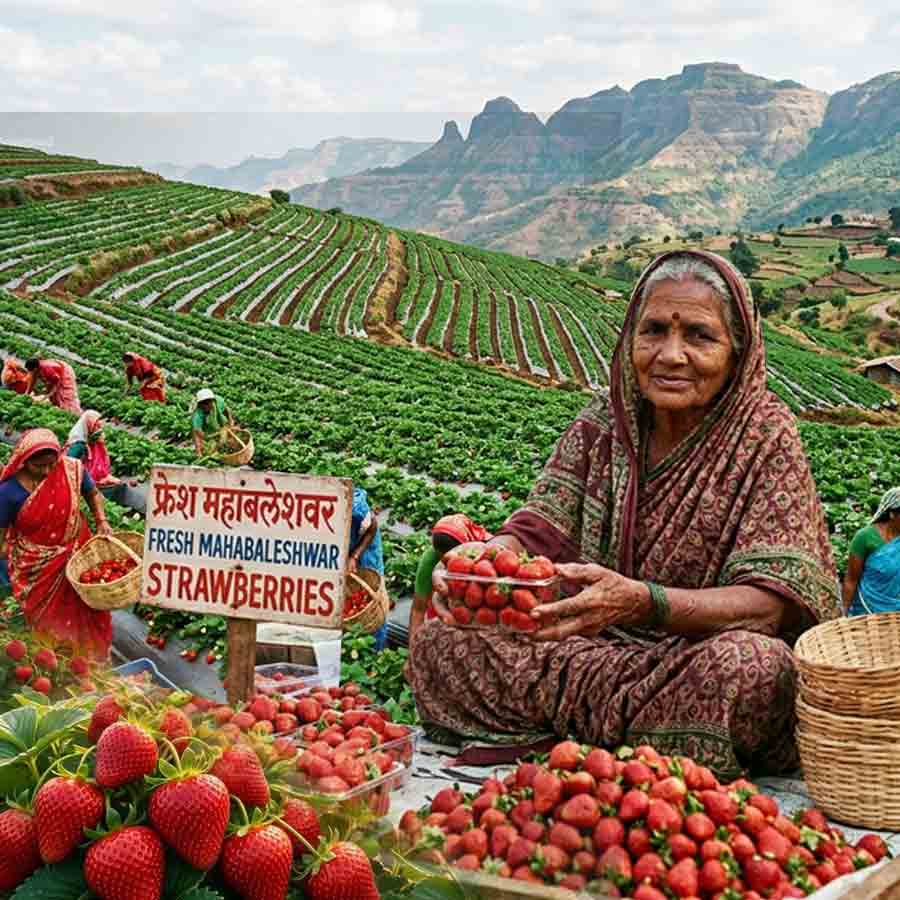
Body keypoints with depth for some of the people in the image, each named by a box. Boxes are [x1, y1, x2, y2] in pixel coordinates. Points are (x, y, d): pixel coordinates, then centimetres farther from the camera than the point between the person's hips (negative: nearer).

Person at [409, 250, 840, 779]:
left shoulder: (763, 433, -9)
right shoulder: (604, 421, 3)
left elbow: (777, 602, -19)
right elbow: (539, 528, -3)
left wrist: (642, 601, -36)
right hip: (599, 649, 3)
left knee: (752, 665, -38)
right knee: (440, 643, -15)